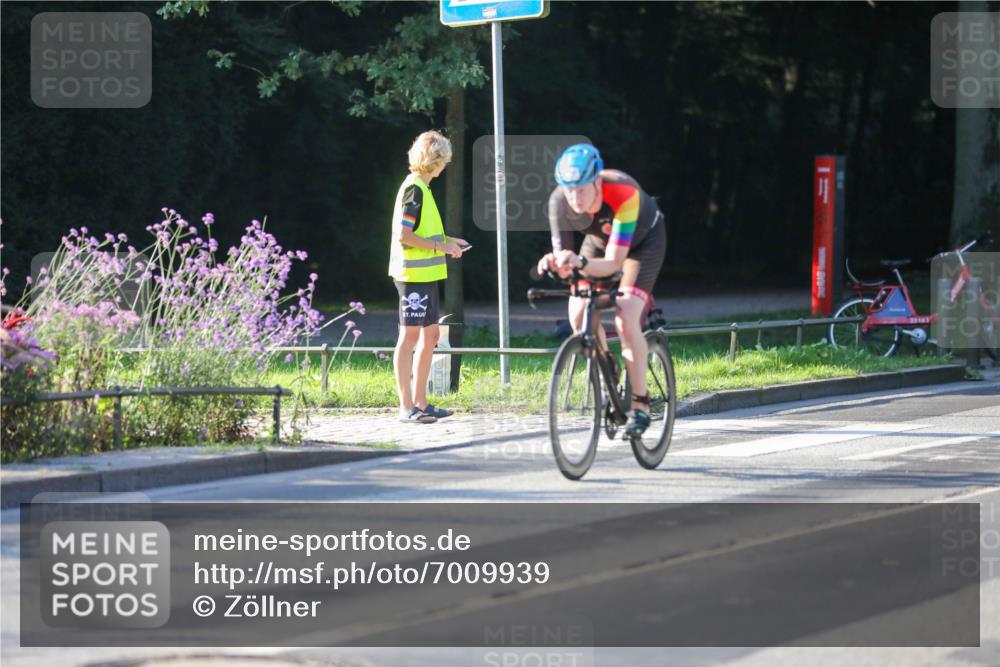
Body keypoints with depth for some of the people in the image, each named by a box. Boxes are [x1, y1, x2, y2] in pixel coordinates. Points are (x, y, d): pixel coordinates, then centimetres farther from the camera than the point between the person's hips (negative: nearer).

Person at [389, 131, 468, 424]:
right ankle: (406, 407, -7)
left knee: (430, 334, 12)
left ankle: (420, 403, 17)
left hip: (425, 275, 10)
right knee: (410, 335, -8)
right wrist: (441, 247, -16)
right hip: (413, 274, -10)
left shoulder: (420, 187, 16)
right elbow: (404, 236, -21)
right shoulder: (415, 188, -14)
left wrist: (446, 241, 17)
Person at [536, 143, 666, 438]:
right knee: (578, 314, -15)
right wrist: (554, 262, -48)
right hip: (600, 238, 4)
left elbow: (614, 263, -43)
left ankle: (640, 404, -9)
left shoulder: (623, 192, -41)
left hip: (643, 239, -4)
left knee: (626, 319, -22)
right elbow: (563, 259, -24)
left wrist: (580, 262, -61)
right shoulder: (559, 202, -29)